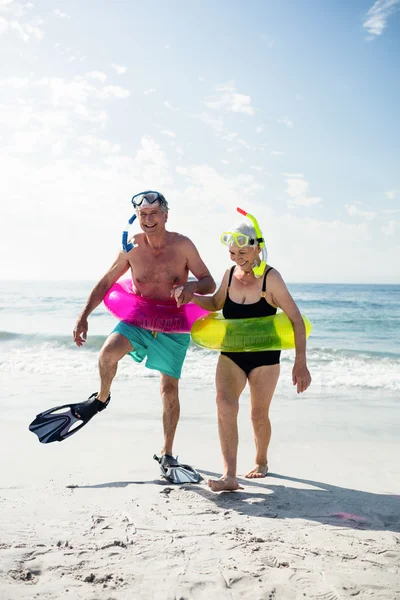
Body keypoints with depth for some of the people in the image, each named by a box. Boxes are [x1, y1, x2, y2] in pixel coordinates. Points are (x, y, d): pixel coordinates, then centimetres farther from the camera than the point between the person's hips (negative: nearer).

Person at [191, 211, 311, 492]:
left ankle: (261, 462, 37)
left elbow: (297, 320, -15)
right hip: (231, 354, 3)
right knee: (225, 403, -19)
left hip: (264, 356, -3)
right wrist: (191, 296, -5)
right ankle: (229, 476, -21)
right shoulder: (230, 274, -1)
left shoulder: (270, 277, -16)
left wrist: (300, 362, -20)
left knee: (259, 414, 8)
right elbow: (216, 304, 16)